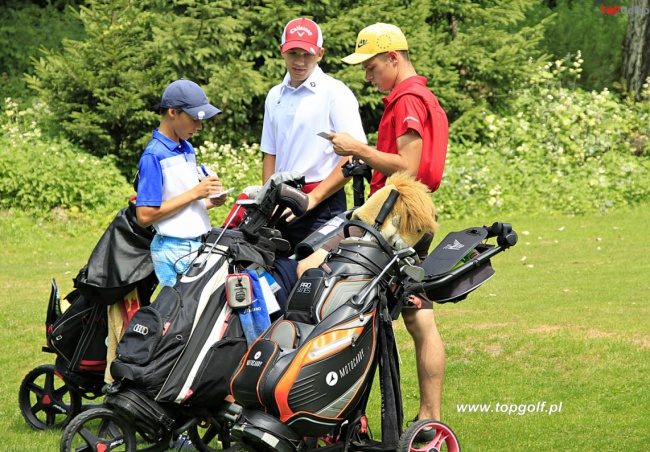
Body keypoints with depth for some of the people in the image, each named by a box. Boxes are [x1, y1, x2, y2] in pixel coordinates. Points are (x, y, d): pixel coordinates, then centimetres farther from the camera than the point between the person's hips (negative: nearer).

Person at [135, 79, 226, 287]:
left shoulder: (188, 149, 16)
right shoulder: (154, 156, -11)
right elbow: (145, 215, -17)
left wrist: (210, 202, 5)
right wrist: (194, 193, -15)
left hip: (198, 246, 8)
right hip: (174, 250, -8)